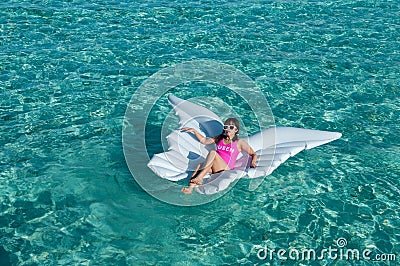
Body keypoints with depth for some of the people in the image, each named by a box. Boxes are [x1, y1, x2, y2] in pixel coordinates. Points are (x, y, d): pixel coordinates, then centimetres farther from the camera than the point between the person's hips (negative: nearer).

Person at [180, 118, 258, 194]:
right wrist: (194, 131, 23)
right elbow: (204, 140, 30)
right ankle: (190, 187, -47)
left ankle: (199, 178, -38)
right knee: (200, 165, -30)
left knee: (213, 152, -30)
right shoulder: (220, 138, 22)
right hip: (214, 169, 4)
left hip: (225, 169, -4)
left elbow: (253, 154, 12)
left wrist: (253, 162, -8)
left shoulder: (239, 142, 10)